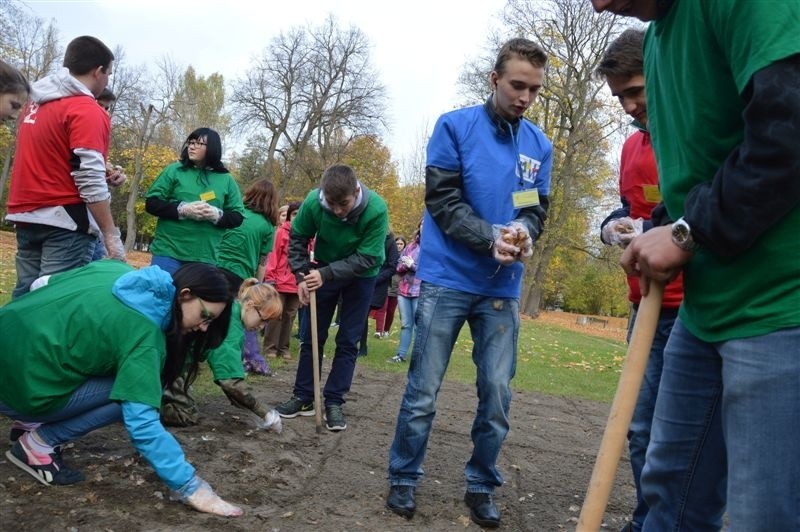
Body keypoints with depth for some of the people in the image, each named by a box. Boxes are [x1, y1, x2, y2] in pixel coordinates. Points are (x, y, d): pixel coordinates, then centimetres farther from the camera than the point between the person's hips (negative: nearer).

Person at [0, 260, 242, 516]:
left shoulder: (118, 269, 2)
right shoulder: (143, 335, -20)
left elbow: (44, 282, 15)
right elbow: (142, 424, -24)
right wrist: (191, 487, -22)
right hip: (21, 386, -8)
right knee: (130, 394, -7)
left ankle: (37, 422, 18)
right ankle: (38, 443, -1)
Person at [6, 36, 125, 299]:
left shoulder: (35, 102, 14)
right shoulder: (87, 110, -11)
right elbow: (90, 181, -17)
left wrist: (104, 171, 24)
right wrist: (111, 234, -15)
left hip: (25, 216, 8)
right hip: (64, 220, -8)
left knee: (25, 296, 11)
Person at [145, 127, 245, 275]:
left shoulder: (226, 180, 8)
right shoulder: (174, 170, 5)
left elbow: (238, 217, 7)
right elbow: (151, 203, 1)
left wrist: (217, 215, -14)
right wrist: (182, 209, -14)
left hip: (205, 258, 1)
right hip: (168, 253, -1)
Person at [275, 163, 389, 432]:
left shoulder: (376, 210, -32)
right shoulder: (313, 201, -26)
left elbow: (366, 258, -29)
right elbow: (297, 239, -9)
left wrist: (326, 274, -36)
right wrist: (302, 275, -18)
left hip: (360, 277, -2)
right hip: (324, 272, 2)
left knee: (348, 341, 0)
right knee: (311, 336, 6)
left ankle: (334, 402, 10)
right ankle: (303, 397, 18)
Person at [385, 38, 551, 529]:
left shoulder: (540, 146, 9)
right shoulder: (455, 125, -2)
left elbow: (537, 210, 8)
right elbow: (442, 199, -8)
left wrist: (523, 234, -16)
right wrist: (492, 236, -22)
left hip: (503, 288, 3)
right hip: (448, 278, -3)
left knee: (497, 394, 5)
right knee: (424, 391, 2)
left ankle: (482, 486, 23)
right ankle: (404, 478, 20)